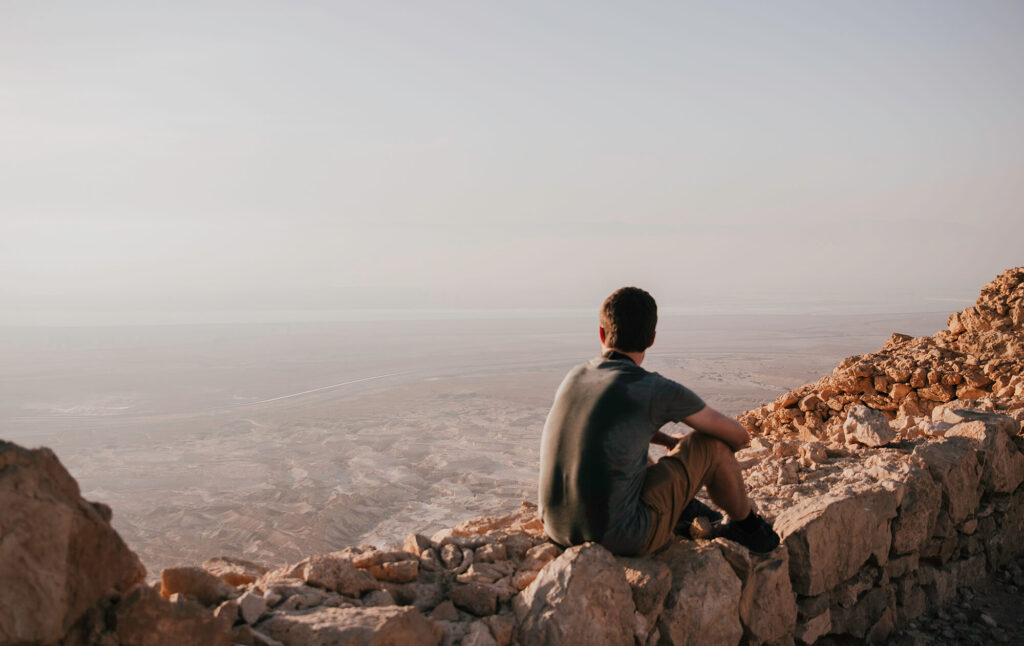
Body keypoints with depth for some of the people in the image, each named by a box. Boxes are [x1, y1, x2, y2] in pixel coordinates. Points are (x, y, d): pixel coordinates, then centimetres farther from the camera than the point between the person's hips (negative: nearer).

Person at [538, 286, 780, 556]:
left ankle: (686, 511, 53)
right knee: (712, 444, 7)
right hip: (624, 538, -6)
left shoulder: (574, 378, 7)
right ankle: (747, 527, 32)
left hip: (559, 529, 7)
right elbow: (738, 435, 3)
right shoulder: (658, 391, -12)